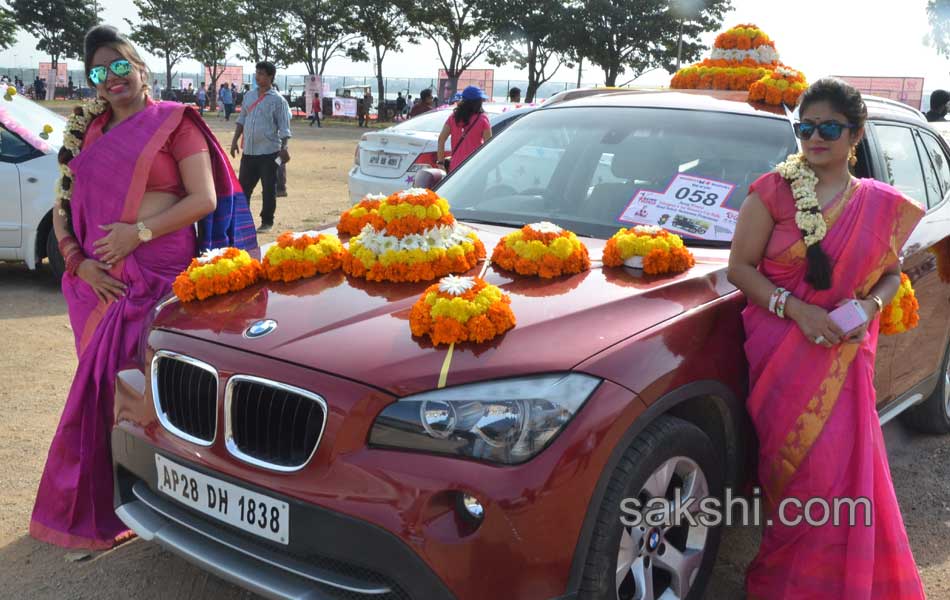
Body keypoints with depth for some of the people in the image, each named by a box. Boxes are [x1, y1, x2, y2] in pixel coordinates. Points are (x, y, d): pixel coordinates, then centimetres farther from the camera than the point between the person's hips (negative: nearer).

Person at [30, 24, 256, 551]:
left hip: (159, 277, -5)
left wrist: (139, 231, -14)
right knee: (102, 384, 7)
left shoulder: (175, 123, 1)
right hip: (101, 280, 5)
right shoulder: (91, 133, 18)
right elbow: (63, 207, 17)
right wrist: (78, 260, 0)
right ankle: (93, 507, 20)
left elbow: (205, 198, -7)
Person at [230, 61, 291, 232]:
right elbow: (241, 120, 16)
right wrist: (235, 140, 9)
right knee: (243, 187, 10)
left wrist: (284, 148, -19)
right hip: (249, 151, 5)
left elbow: (284, 127, -9)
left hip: (269, 152, -5)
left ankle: (267, 221, 15)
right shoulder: (249, 96, 10)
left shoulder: (278, 100, -6)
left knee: (269, 189, 3)